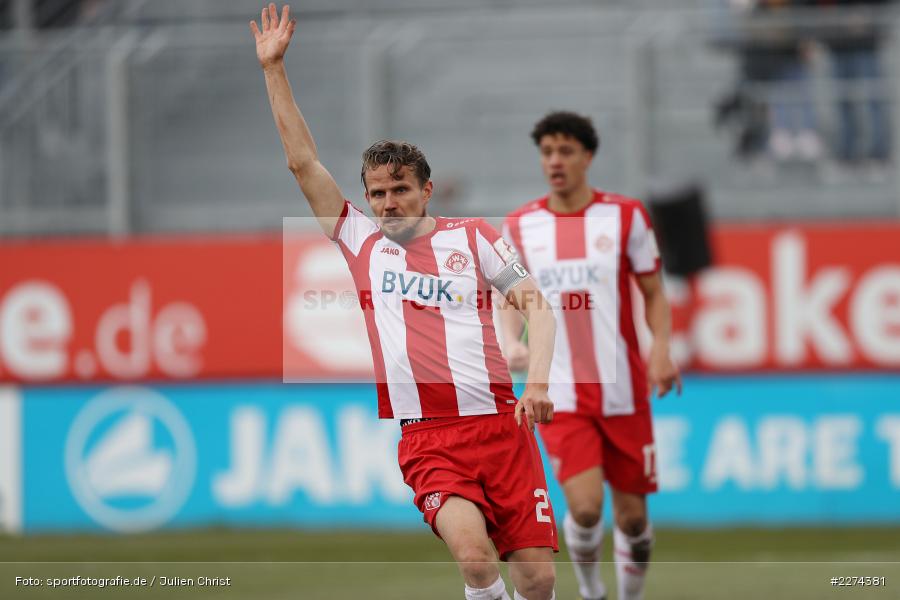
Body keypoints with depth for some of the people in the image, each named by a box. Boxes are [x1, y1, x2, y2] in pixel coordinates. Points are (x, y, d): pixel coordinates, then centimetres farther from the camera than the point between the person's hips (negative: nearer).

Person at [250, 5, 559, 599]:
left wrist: (538, 379, -11)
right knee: (473, 550, -26)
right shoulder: (360, 240, 11)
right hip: (427, 438, -1)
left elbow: (537, 306, 6)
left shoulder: (473, 237, 9)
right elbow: (303, 161, 10)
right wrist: (274, 68, 7)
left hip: (501, 423, 1)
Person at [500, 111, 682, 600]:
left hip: (622, 391, 0)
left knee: (632, 514, 4)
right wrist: (511, 342, -9)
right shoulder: (520, 225, 4)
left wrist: (661, 351, -10)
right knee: (585, 506, -16)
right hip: (560, 394, 0)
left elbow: (653, 293, 7)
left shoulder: (625, 216, 1)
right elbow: (512, 298, 12)